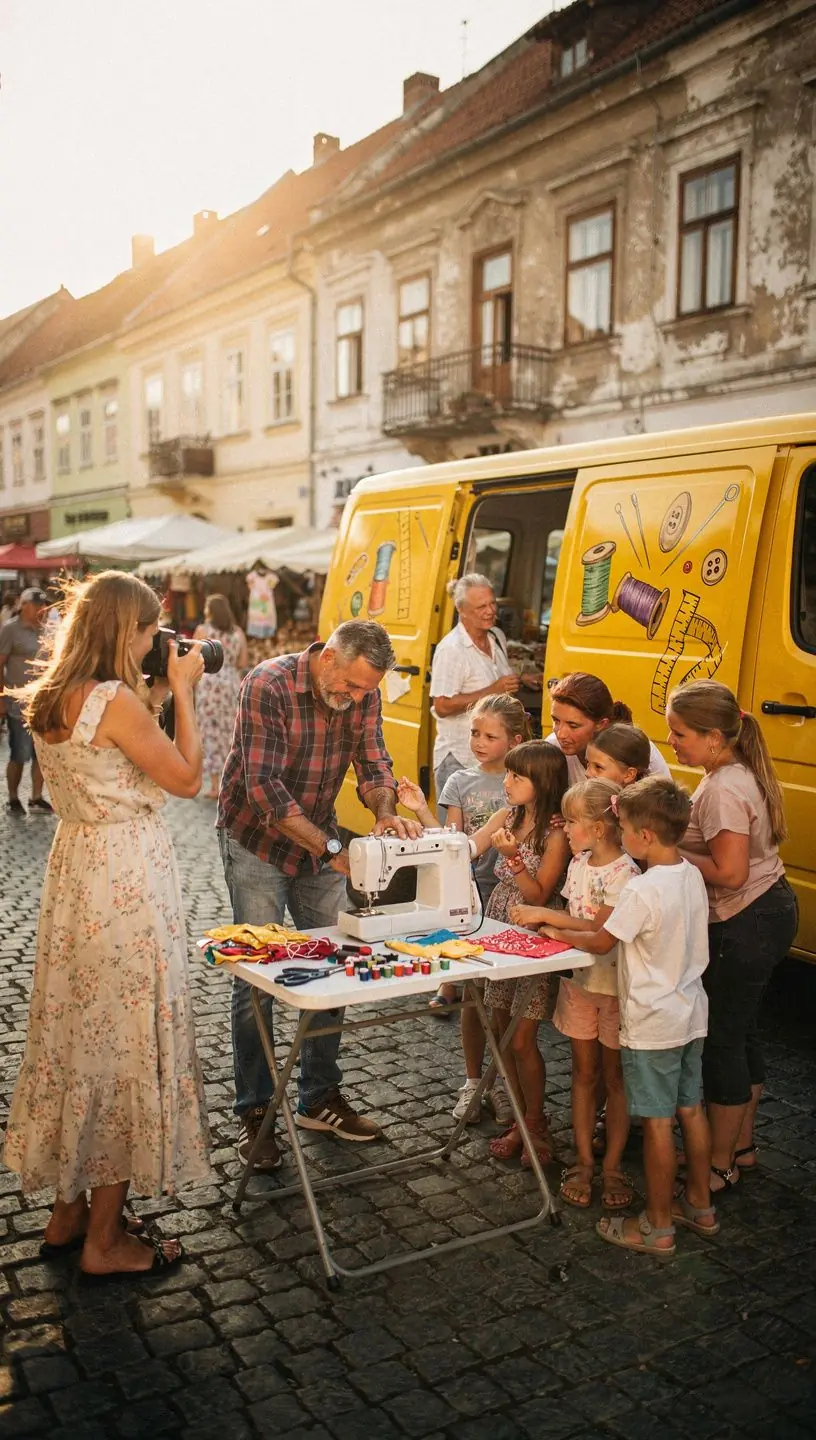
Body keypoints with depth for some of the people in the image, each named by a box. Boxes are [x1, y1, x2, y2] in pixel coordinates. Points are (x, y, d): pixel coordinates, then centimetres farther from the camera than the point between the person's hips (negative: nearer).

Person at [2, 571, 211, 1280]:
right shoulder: (117, 701, -20)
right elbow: (187, 778, -11)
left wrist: (150, 691, 12)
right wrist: (182, 691, -4)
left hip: (75, 871, 9)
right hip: (128, 879, -9)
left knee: (77, 1035, 18)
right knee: (127, 1044, 3)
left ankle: (68, 1211, 33)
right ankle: (105, 1241, 16)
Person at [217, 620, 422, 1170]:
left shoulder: (363, 693, -7)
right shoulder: (268, 686, -26)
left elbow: (373, 764, -5)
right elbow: (265, 789, -30)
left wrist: (386, 812, -27)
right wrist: (332, 849, -34)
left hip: (321, 841, 6)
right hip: (258, 842, -5)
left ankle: (320, 1098, 23)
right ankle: (254, 1112, 12)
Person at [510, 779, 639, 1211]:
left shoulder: (624, 872, -19)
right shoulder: (579, 863, 4)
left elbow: (599, 930, -24)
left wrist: (545, 915, -22)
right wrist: (536, 917, -7)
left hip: (614, 984, -6)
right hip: (579, 980, 6)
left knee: (615, 1076, 8)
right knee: (584, 1073, 13)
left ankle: (612, 1166, 19)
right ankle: (583, 1162, 22)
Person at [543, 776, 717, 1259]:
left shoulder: (642, 889, -24)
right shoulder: (692, 876, 1)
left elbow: (601, 942, -13)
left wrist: (557, 932, 3)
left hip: (652, 1024, -8)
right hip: (691, 1014, 8)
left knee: (658, 1121, 3)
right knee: (691, 1110, 19)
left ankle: (657, 1228, 15)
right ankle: (700, 1206, 33)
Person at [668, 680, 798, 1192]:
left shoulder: (722, 791, -24)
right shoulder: (741, 773, 6)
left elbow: (729, 872, -27)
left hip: (746, 927, -10)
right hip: (772, 909, 10)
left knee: (722, 1040, 2)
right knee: (743, 1033, 20)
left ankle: (720, 1164, 16)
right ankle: (742, 1144, 35)